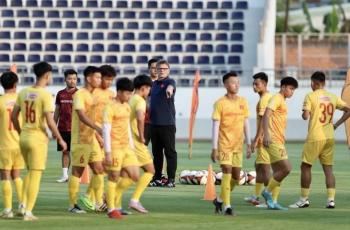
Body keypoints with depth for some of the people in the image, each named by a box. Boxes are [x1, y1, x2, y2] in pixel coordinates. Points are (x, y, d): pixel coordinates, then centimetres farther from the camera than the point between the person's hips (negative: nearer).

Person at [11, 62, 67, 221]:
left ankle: (23, 205, 16)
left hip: (24, 137, 6)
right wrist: (60, 140, -6)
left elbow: (14, 116, 10)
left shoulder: (23, 92, 5)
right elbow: (50, 122, -18)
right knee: (35, 176, 1)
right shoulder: (45, 95, -14)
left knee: (30, 172, 23)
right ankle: (28, 213, 1)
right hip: (38, 138, -6)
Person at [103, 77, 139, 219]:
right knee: (114, 178, -2)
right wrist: (108, 153, -17)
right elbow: (106, 131, -13)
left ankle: (114, 195, 22)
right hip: (115, 148, -8)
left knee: (134, 176, 4)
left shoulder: (127, 107, 14)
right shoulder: (110, 108, -11)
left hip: (127, 148, 8)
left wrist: (132, 147, 19)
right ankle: (111, 209, 5)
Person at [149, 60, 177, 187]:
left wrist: (169, 88, -52)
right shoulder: (154, 84, 14)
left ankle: (171, 179, 0)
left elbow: (171, 86, -31)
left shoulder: (169, 81, -6)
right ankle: (157, 179, 17)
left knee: (170, 152, -3)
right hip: (154, 123, 7)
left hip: (167, 123, -7)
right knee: (156, 152, 11)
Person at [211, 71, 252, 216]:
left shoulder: (243, 102, 7)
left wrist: (248, 144, 9)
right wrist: (214, 148, -11)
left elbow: (246, 124, 12)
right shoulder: (220, 103, -7)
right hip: (224, 144, -5)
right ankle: (226, 206, -7)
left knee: (236, 176, 7)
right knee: (227, 173, -12)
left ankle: (220, 200, 27)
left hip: (238, 145, 5)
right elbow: (215, 126, -8)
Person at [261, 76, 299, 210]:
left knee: (278, 172, 7)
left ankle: (273, 202, 6)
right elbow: (266, 115, -21)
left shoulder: (282, 101, 21)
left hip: (279, 141, 10)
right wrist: (266, 135, -31)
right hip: (273, 141, -10)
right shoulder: (276, 98, -9)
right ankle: (267, 191, -3)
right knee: (286, 168, -14)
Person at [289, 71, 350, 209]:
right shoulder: (333, 97, 9)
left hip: (315, 137, -5)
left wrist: (304, 113, 9)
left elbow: (305, 116, -14)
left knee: (305, 166, 5)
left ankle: (304, 199, 7)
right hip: (330, 137, 5)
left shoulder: (310, 96, -7)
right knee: (328, 168, 7)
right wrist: (336, 125, 11)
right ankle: (331, 200, -1)